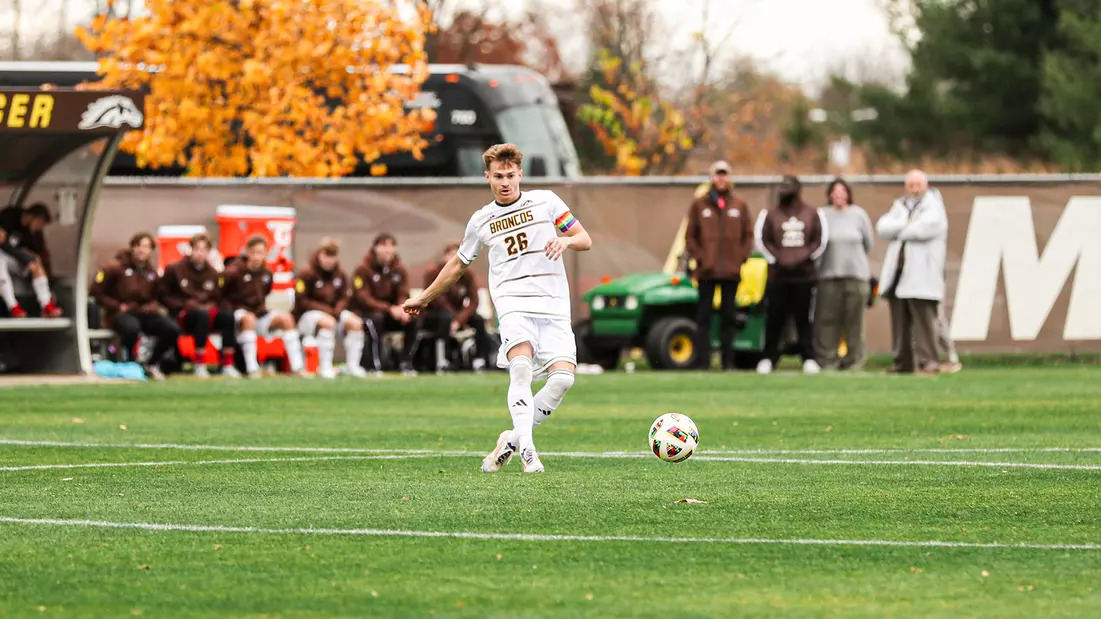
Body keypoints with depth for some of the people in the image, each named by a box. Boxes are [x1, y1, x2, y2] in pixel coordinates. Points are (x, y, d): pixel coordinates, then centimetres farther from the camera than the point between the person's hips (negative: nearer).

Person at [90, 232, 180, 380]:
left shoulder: (152, 272, 10)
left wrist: (153, 306, 1)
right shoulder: (117, 268, -5)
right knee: (131, 327, -42)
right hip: (120, 315, -5)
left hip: (144, 313, 5)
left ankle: (152, 364, 4)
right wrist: (116, 306, -11)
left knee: (172, 330, -19)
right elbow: (96, 291, -5)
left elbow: (157, 297, 25)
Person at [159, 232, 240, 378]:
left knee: (228, 317, -27)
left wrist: (210, 306, -4)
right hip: (181, 315, -4)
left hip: (207, 310, 4)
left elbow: (217, 299, 18)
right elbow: (163, 296, 2)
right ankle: (200, 366, -36)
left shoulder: (212, 273, 11)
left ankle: (227, 365, -26)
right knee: (202, 315, -39)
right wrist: (184, 305, -11)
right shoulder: (174, 269, 1)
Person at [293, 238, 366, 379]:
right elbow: (301, 301, -12)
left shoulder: (341, 275, 8)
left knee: (356, 322, -19)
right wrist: (324, 309, -18)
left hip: (333, 312, 6)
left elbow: (344, 298, 9)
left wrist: (338, 310, -14)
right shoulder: (307, 274, -10)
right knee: (328, 322, -38)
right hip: (307, 315, -6)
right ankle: (325, 367, -34)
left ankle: (353, 366, -14)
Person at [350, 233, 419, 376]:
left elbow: (403, 295, 1)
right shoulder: (363, 269, -12)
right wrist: (389, 309, -29)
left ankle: (406, 364, -14)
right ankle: (376, 367, -37)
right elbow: (362, 299, -18)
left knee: (411, 320, -20)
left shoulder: (399, 269, 4)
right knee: (376, 319, -38)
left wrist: (403, 309, -25)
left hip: (391, 313, 5)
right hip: (364, 312, -5)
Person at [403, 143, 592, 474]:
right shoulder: (482, 221, 15)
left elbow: (585, 240, 12)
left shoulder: (545, 201, 10)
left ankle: (512, 440, -2)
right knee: (521, 366, -28)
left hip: (554, 305, 1)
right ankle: (527, 449, -34)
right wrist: (425, 297, 38)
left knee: (563, 376, -18)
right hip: (513, 301, 0)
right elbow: (458, 264, 30)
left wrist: (565, 240, -12)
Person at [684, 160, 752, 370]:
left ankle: (728, 361, 7)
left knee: (728, 317, 4)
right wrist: (700, 258, -7)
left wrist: (741, 257, -3)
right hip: (707, 272, -1)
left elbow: (748, 235, 11)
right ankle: (703, 362, -3)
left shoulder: (740, 205, 10)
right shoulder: (699, 205, 6)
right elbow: (690, 236, 5)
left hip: (731, 271, 1)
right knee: (704, 317, -3)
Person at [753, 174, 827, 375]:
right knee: (774, 318, -1)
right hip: (778, 275, 0)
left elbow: (820, 239, 6)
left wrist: (803, 257, -6)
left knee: (803, 318, 1)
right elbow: (763, 240, 3)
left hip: (805, 274, 0)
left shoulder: (812, 214, 8)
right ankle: (768, 358, 4)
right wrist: (778, 259, -8)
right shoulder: (771, 214, 6)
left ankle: (809, 358, 5)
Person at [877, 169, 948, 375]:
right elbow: (883, 226, 4)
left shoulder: (934, 206, 3)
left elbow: (926, 227, -17)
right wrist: (906, 224, -10)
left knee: (923, 319, -11)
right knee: (900, 320, 7)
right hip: (897, 272, 6)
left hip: (921, 277, -6)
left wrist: (899, 230, -3)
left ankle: (928, 362, -11)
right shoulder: (899, 206, 21)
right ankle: (902, 362, 12)